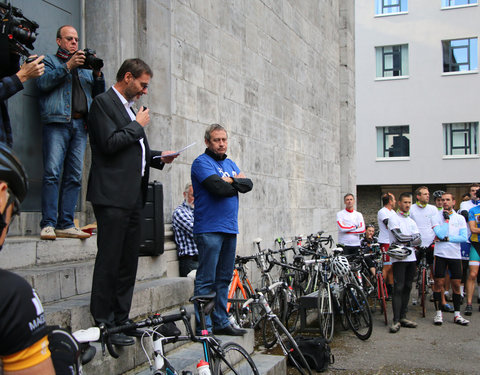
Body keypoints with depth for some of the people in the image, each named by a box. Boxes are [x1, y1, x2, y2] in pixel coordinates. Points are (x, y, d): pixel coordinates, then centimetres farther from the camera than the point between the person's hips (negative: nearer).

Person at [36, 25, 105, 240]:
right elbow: (43, 82, -3)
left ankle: (66, 225, -2)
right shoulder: (50, 61, 17)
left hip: (80, 126, 4)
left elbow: (99, 94, 20)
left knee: (74, 176, -2)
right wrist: (68, 66, -9)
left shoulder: (85, 66, 28)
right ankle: (48, 224, -15)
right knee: (52, 173, -14)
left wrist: (97, 73, 3)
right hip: (57, 123, -4)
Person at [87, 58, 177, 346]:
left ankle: (121, 320, 19)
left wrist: (159, 158, 12)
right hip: (112, 196, -9)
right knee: (109, 261, -6)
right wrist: (137, 125, -7)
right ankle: (103, 324, 1)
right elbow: (109, 143, -18)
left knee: (128, 263, 11)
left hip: (133, 198, 9)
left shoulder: (130, 109, 22)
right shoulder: (104, 103, -5)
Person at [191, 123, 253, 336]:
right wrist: (237, 184, -1)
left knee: (224, 279, 11)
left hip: (230, 229, 8)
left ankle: (221, 322, 20)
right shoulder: (202, 162, -5)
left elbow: (248, 185, 7)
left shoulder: (230, 164, 20)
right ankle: (204, 326, -1)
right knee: (206, 280, -6)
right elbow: (219, 187, -19)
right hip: (209, 229, -8)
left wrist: (232, 181, -10)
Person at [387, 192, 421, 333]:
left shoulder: (411, 221, 18)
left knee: (407, 288, 9)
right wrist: (413, 237, -1)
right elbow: (400, 237, -16)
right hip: (399, 258, -7)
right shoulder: (393, 218, -3)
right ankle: (396, 320, -9)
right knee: (398, 288, -9)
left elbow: (418, 240, 6)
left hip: (411, 258, 7)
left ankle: (403, 317, 16)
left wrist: (407, 243, -12)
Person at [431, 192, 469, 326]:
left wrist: (448, 238, -11)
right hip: (440, 254, -2)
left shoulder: (460, 218, 7)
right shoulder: (436, 218, 2)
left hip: (455, 255, 2)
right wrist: (446, 219, -8)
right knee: (438, 283, 0)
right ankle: (438, 313, 9)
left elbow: (464, 237, -4)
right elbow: (440, 234, -14)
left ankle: (457, 314, 12)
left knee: (456, 284, 4)